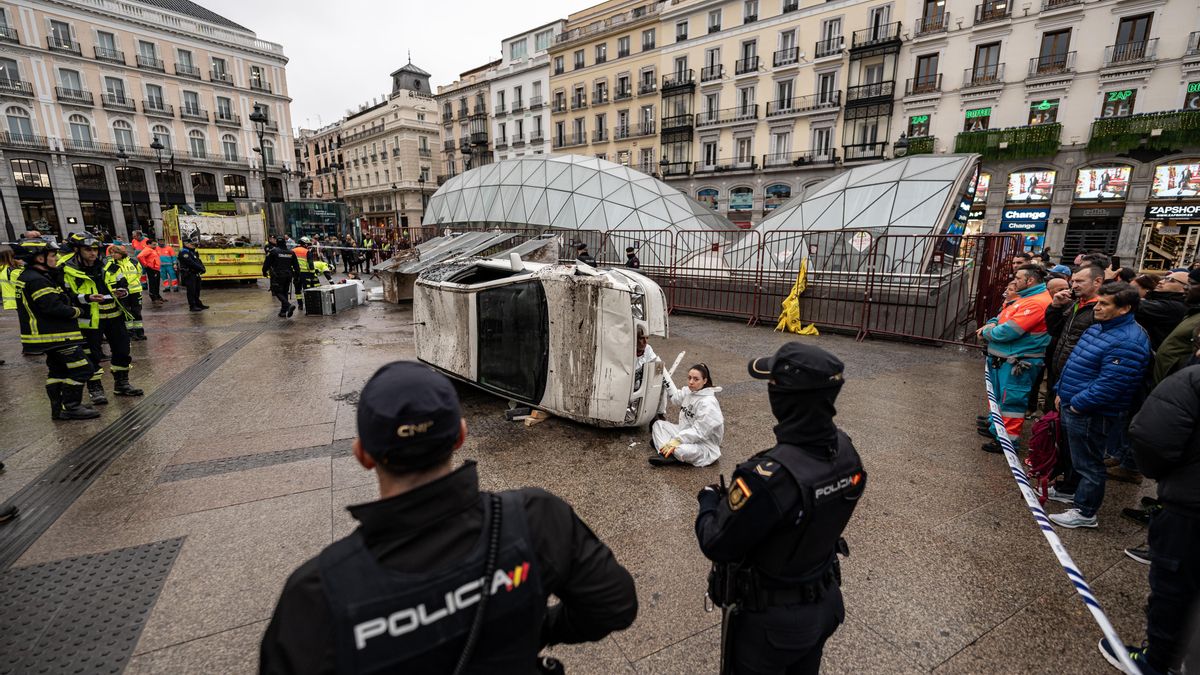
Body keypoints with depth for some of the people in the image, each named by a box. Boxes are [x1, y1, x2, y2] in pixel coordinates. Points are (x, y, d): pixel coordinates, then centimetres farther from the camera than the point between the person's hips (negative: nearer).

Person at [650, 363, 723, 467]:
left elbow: (699, 431, -26)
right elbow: (675, 396, 19)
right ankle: (667, 453, -17)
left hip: (704, 445, -9)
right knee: (658, 424, 4)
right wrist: (663, 373, 17)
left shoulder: (708, 403, -23)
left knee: (680, 450, -39)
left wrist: (677, 441, -30)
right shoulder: (689, 392, 0)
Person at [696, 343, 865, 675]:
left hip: (773, 620, -6)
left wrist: (709, 501, -7)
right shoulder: (844, 449, -15)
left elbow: (716, 545, -26)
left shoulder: (770, 475, -39)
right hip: (827, 603, 6)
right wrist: (740, 496, 4)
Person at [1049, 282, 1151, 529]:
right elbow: (1074, 364, 18)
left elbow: (1109, 386, -27)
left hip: (1092, 416, -9)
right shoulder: (1098, 328, 9)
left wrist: (1077, 404, -19)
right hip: (1073, 407, 9)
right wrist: (1062, 393, 14)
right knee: (1073, 454, 25)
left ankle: (1085, 513, 19)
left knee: (1088, 464, 5)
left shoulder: (1127, 342, -24)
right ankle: (1070, 490, 43)